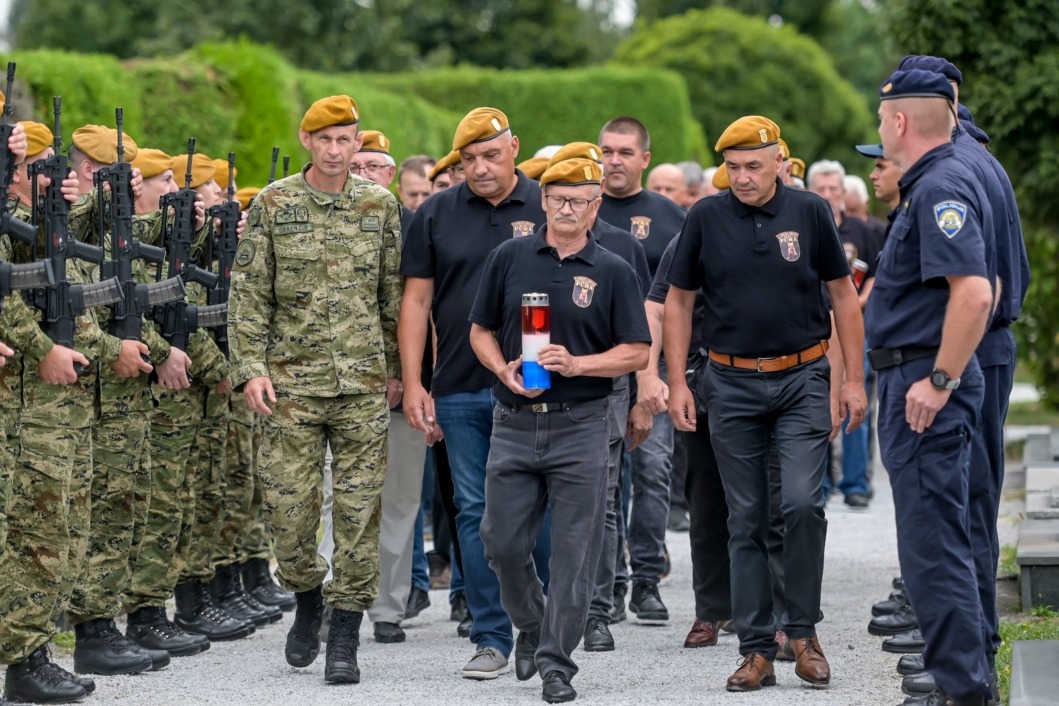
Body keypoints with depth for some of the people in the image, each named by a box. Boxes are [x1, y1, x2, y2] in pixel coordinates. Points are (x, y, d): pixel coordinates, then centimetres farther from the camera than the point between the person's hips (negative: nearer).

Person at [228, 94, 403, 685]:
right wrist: (251, 366, -7)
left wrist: (397, 367, 9)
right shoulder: (273, 205, 2)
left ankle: (345, 635, 4)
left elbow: (396, 293, 11)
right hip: (292, 381, 0)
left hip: (363, 381, 1)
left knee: (359, 508, -2)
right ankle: (307, 600, 26)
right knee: (289, 503, 0)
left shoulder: (381, 205, 6)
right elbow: (250, 292, 1)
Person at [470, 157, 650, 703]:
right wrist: (504, 370, -8)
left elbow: (637, 352, -1)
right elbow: (480, 330, 11)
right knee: (503, 543, 4)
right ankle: (531, 628, 30)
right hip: (514, 425, 2)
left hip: (580, 427, -2)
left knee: (574, 551, -2)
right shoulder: (510, 258, 6)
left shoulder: (613, 272, 2)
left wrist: (576, 364, -15)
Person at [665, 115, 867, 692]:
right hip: (732, 384, 1)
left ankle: (803, 629, 4)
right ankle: (757, 650, 9)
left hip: (802, 379, -1)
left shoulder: (810, 212, -2)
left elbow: (843, 294, 5)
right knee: (746, 520, 4)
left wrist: (854, 379, 2)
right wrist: (677, 382, 1)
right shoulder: (706, 218, 0)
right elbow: (678, 302, 7)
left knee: (802, 503, -14)